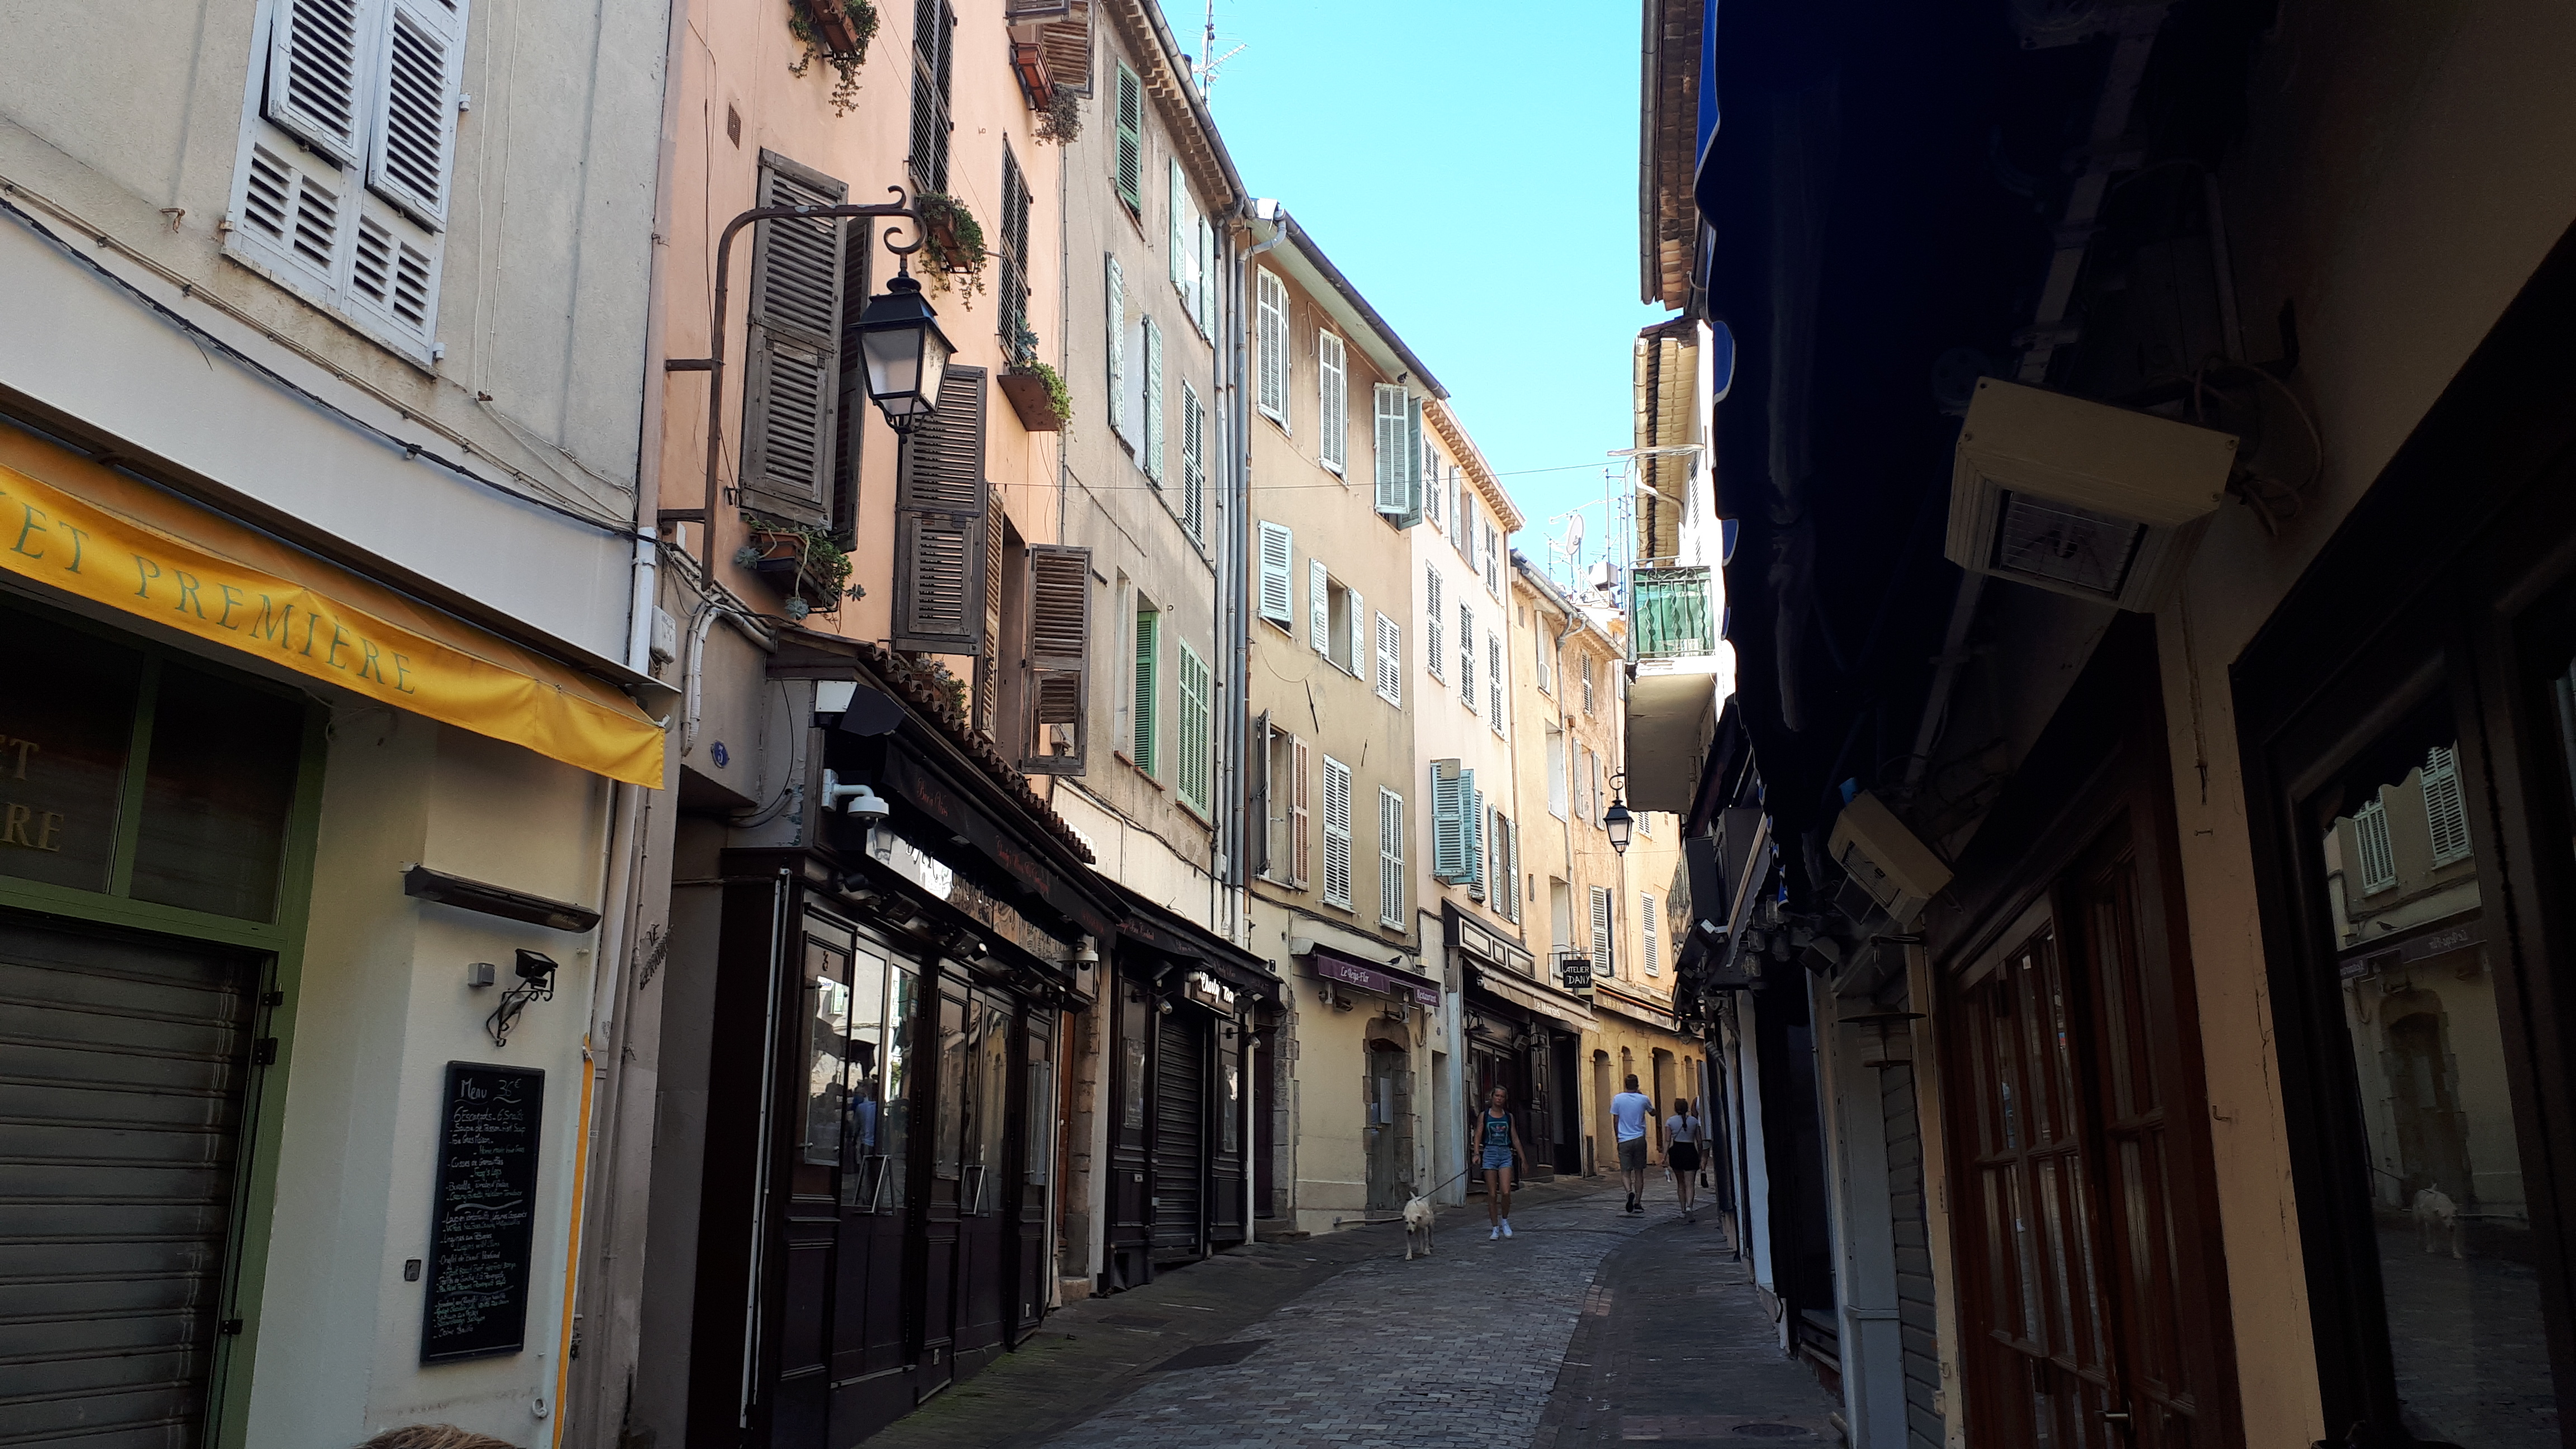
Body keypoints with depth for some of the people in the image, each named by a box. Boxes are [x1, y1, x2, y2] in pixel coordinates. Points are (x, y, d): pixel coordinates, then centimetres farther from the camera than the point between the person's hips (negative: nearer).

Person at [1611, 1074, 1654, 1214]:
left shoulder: (1618, 1099, -3)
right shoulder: (1643, 1099, -2)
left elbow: (1615, 1122, 2)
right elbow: (1653, 1113, 19)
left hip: (1624, 1140, -1)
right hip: (1640, 1139, 1)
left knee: (1625, 1172, 4)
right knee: (1639, 1172, 10)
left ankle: (1630, 1192, -24)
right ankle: (1637, 1203, 10)